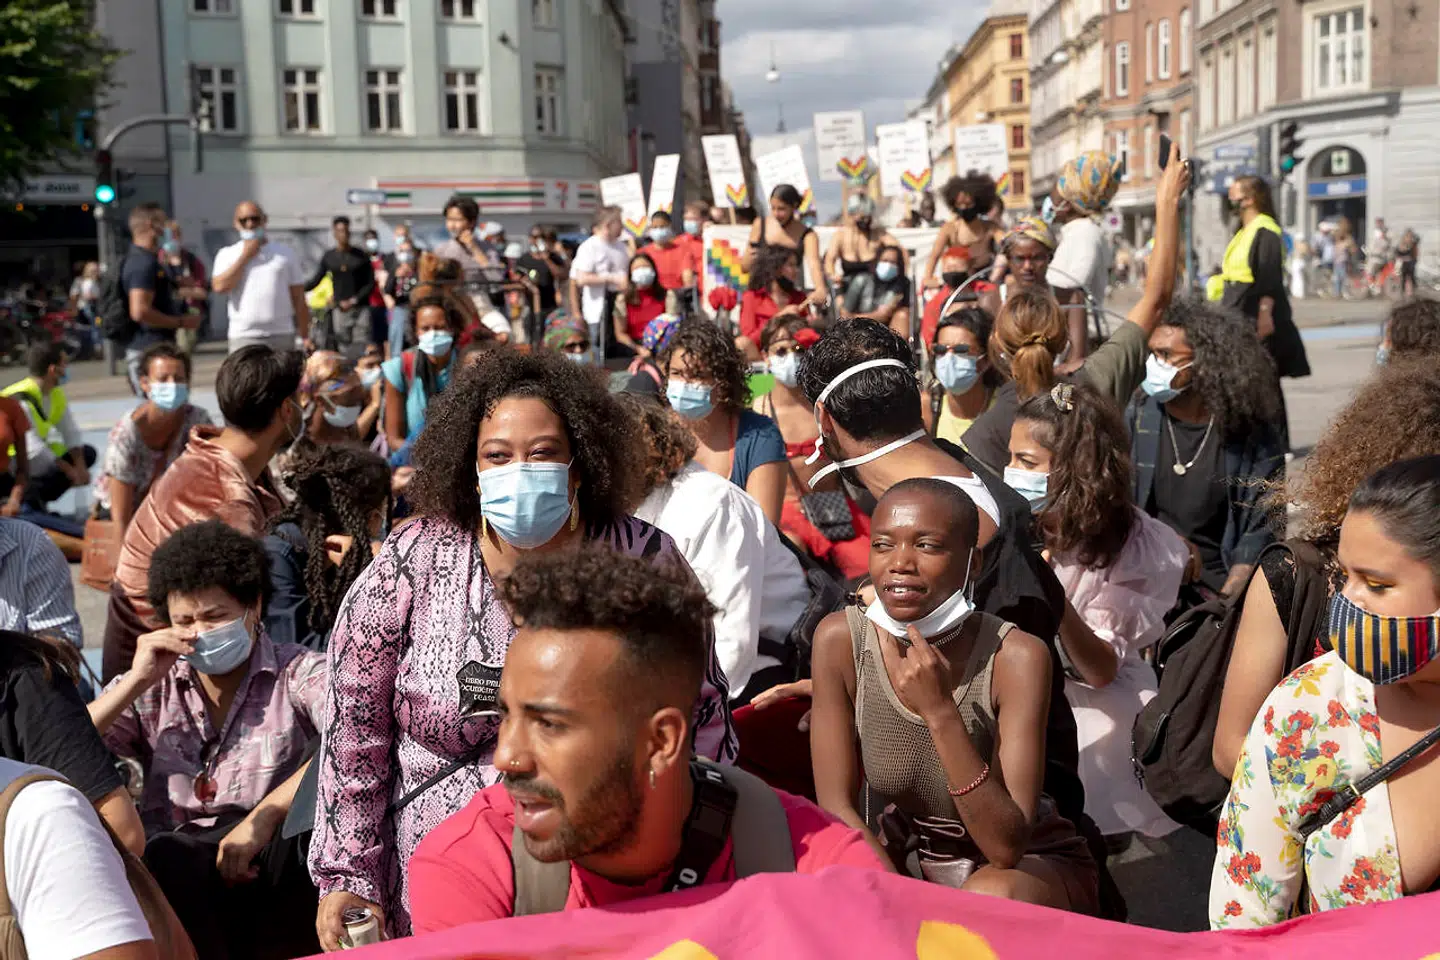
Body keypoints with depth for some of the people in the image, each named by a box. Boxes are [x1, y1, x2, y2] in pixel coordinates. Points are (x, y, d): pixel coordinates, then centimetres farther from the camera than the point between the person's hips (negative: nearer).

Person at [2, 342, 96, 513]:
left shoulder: (55, 393, -1)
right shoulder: (21, 402, -28)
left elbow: (71, 432, 0)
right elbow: (33, 450, -29)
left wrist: (80, 466, -14)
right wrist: (69, 470, -20)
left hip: (35, 457, 10)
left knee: (87, 453, 5)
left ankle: (36, 499, 2)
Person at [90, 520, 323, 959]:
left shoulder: (298, 672, 6)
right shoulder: (151, 690, 16)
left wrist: (266, 816, -22)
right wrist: (137, 680, -1)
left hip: (274, 861, 0)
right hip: (175, 872, 0)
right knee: (162, 857, -36)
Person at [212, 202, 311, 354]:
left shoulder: (285, 253, 10)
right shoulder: (227, 254, 10)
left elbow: (298, 299, 8)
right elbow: (220, 286, -9)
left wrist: (305, 337, 1)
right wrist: (245, 256, -3)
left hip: (282, 336, 1)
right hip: (243, 337, -1)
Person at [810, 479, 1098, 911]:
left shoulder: (1016, 657, -23)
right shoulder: (840, 639, -15)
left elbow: (1006, 846, -27)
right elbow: (837, 806, -11)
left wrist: (940, 711, -37)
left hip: (1032, 869, -2)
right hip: (904, 866, 3)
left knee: (989, 897, -34)